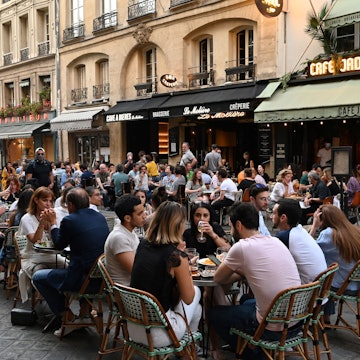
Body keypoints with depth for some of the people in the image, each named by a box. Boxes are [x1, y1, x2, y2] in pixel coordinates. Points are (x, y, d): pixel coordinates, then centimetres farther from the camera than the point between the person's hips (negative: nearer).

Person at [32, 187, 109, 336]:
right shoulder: (100, 217, 7)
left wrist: (53, 222, 17)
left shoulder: (69, 220, -13)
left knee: (38, 277, 14)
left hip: (84, 279, -7)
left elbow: (59, 245, 4)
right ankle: (85, 310, 33)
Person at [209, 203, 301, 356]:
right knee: (247, 302, 33)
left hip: (273, 327, -7)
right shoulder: (276, 241, 4)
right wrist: (241, 271, 10)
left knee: (214, 313, 15)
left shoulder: (241, 247, -16)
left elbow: (218, 278, -1)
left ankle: (250, 353, 23)